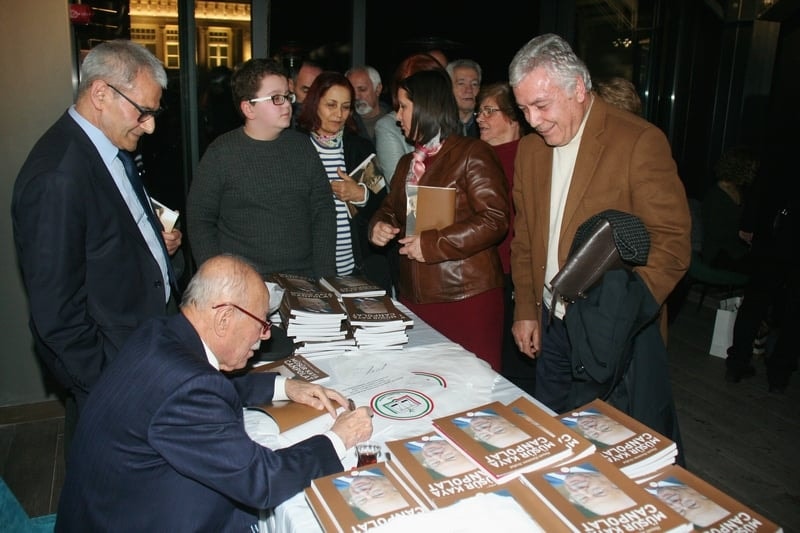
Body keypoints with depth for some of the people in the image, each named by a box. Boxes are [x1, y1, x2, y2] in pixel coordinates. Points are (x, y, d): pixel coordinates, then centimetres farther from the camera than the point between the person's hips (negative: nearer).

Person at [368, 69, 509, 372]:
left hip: (467, 297, -7)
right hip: (414, 296, 7)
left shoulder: (472, 153, -6)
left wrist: (432, 245, -17)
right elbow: (391, 209, 27)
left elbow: (494, 220, -14)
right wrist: (379, 225, 2)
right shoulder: (407, 163, 20)